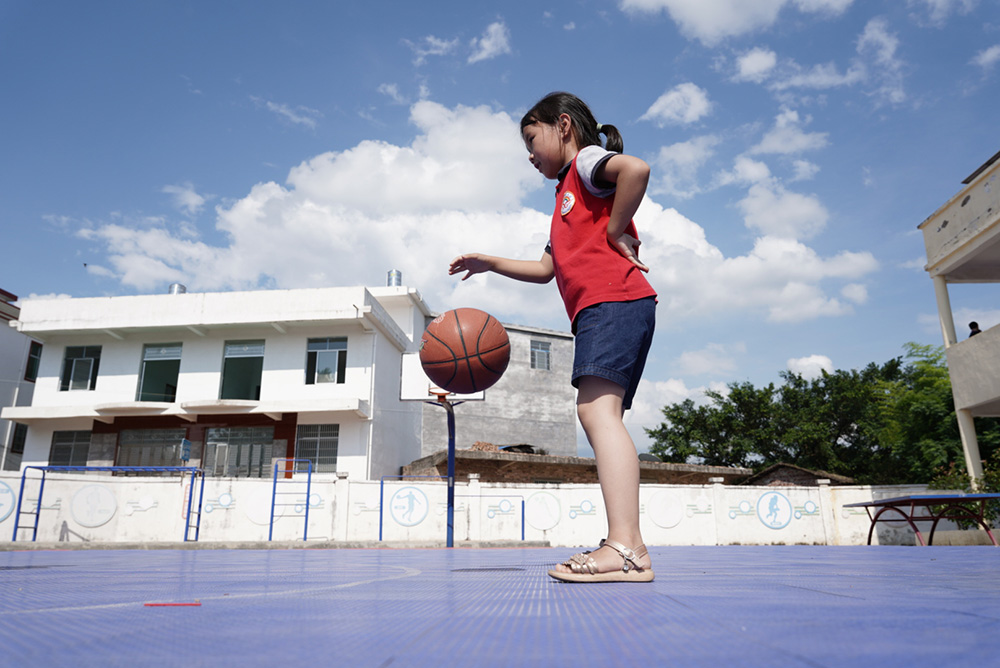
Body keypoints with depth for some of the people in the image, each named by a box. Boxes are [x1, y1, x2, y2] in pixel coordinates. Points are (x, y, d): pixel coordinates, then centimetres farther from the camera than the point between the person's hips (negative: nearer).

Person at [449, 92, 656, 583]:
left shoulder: (586, 161, 5)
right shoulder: (568, 193, 33)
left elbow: (636, 169, -19)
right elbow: (546, 268, 33)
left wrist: (616, 232, -12)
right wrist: (488, 263, 28)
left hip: (615, 301, -10)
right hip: (597, 311, 10)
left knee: (598, 408, -22)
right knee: (596, 413, 5)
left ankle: (626, 546, -29)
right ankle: (626, 543, 6)